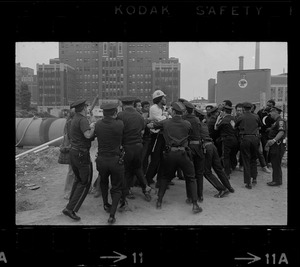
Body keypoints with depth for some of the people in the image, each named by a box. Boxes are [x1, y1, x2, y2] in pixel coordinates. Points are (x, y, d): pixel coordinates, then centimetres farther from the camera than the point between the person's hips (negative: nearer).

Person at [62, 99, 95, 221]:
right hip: (82, 154, -9)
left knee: (78, 179, 25)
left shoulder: (74, 119, 12)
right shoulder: (83, 120, -17)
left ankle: (72, 202, 33)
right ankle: (70, 209, -1)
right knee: (85, 183, 2)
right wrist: (93, 127, -12)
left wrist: (90, 127, 13)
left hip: (73, 152, 9)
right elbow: (88, 135, -30)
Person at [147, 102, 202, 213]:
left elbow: (149, 125, 8)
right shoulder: (187, 124, 1)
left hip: (170, 153, 1)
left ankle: (159, 201, 21)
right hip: (183, 153, -1)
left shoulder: (166, 122, 2)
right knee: (191, 179, 11)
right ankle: (195, 205, 6)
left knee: (165, 177, 20)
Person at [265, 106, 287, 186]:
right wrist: (268, 143, 27)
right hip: (274, 146, 10)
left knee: (276, 164, -4)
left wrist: (274, 140, -42)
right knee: (274, 164, 14)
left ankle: (277, 181, 4)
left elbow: (281, 132, -30)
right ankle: (275, 180, 22)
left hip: (278, 146, -10)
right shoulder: (275, 122, 20)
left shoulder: (281, 121, -13)